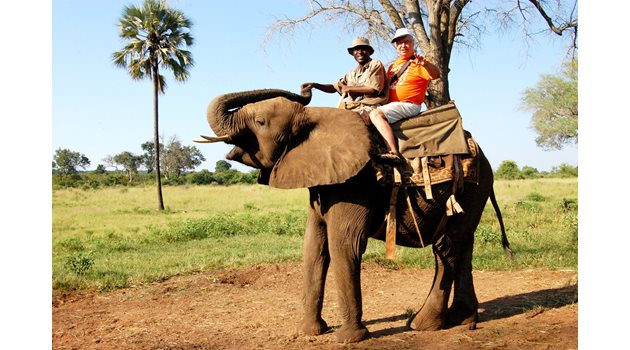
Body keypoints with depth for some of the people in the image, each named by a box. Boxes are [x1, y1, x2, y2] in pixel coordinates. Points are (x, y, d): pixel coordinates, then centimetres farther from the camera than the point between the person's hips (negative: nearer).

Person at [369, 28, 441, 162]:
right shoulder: (393, 65, 22)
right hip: (392, 105, 9)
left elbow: (436, 75, -20)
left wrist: (425, 63, -41)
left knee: (376, 114, -30)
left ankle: (394, 152, -40)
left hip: (409, 105, -9)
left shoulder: (418, 62, -2)